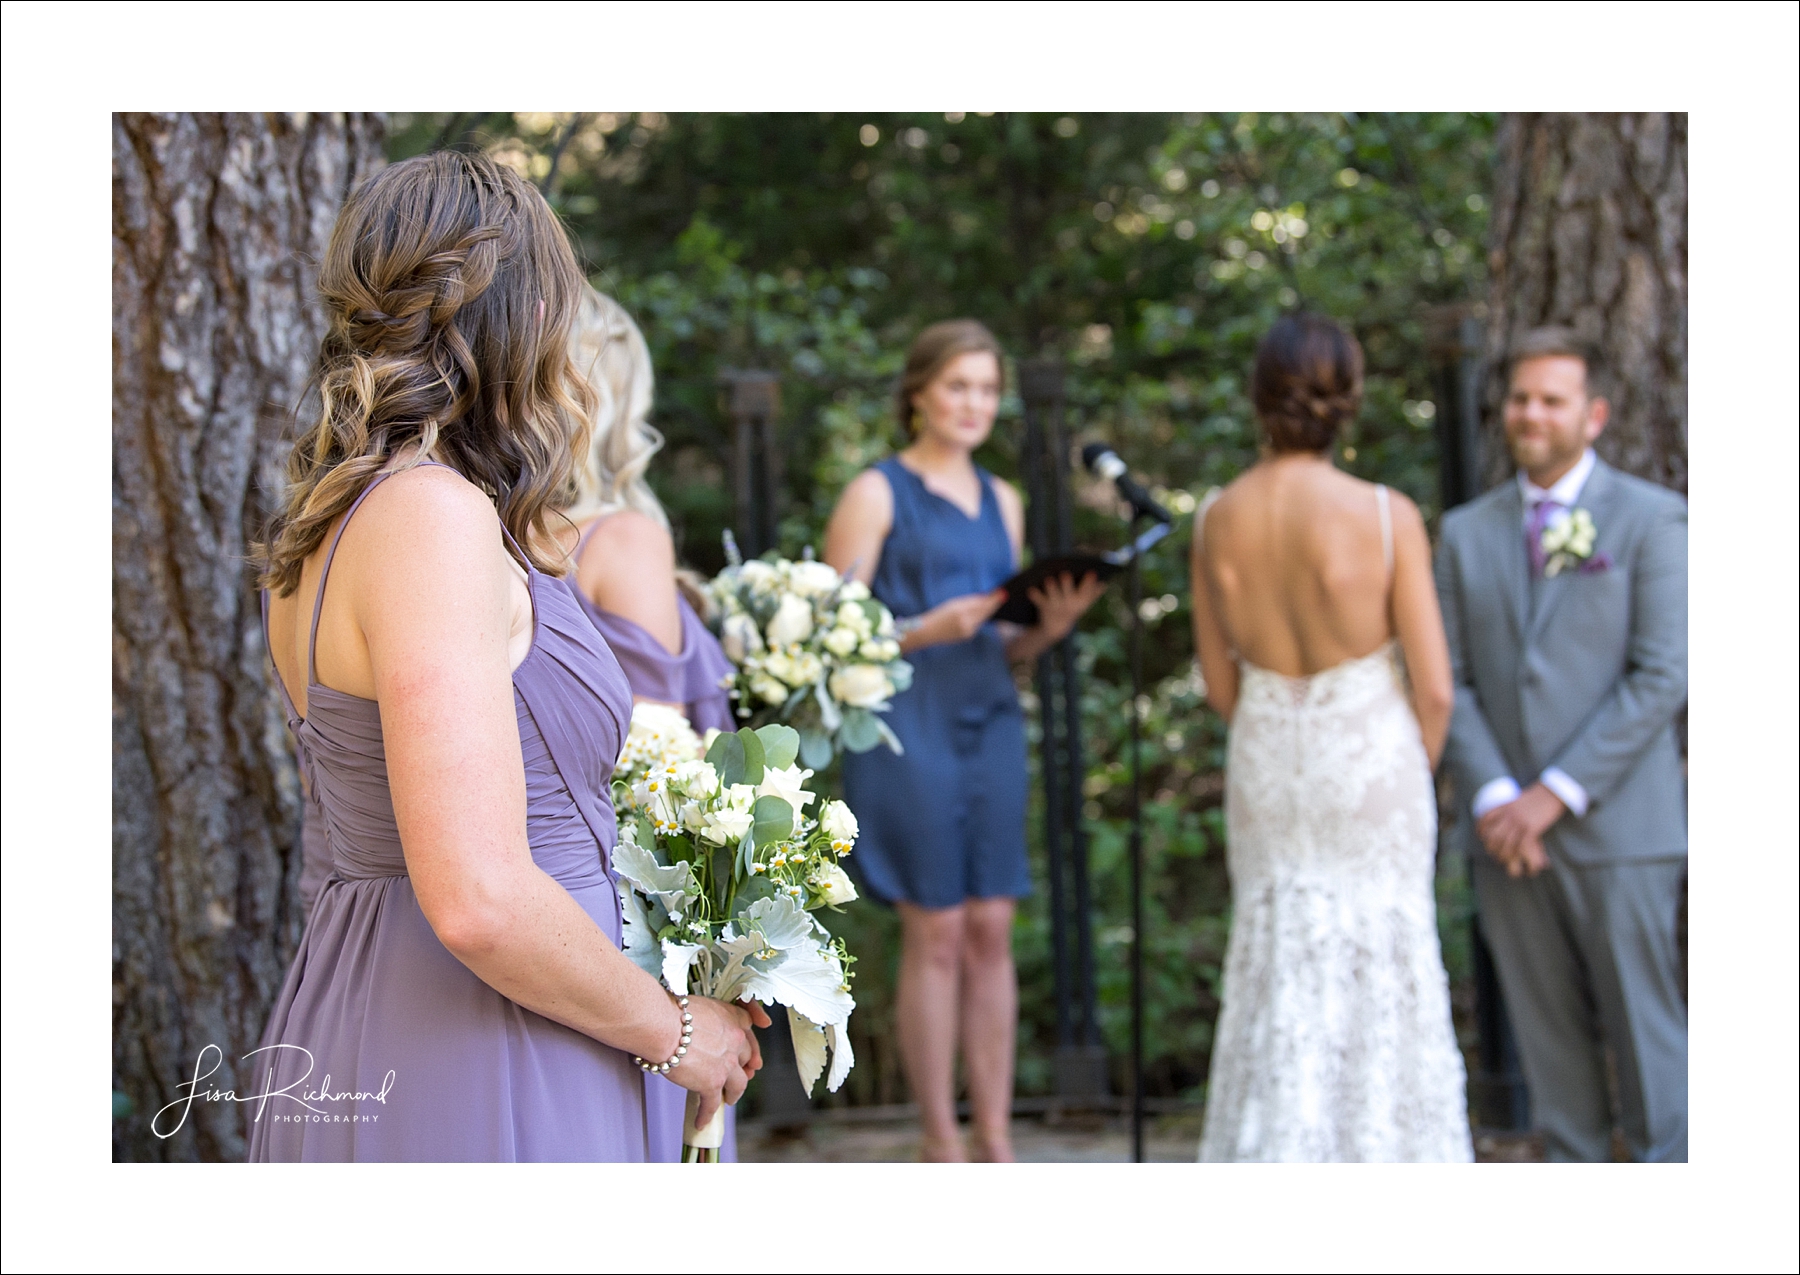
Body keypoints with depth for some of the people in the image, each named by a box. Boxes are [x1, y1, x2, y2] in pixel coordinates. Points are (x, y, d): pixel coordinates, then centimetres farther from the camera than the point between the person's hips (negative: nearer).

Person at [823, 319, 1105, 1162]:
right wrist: (930, 629, -20)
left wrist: (1049, 625, 0)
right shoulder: (877, 493, -2)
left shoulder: (1001, 502, 17)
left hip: (990, 725, 6)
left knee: (991, 932, 4)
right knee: (936, 934, -4)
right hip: (908, 727, -6)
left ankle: (995, 1140, 10)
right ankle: (940, 1145, 4)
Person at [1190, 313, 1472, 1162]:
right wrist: (1419, 776, 6)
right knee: (1381, 976, 8)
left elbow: (1219, 683, 3)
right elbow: (1433, 685, -13)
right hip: (1372, 761, -3)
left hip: (1264, 765, 3)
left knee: (1278, 977, 14)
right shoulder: (1387, 516, -16)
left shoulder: (1217, 520, -5)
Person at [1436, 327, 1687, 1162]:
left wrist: (1556, 795, -14)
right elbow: (1451, 682, 7)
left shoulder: (1652, 520, -1)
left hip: (1615, 825, -4)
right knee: (1548, 1039, 7)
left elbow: (1663, 678, -9)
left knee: (1645, 1032, -1)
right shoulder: (1466, 532, 12)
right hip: (1507, 835, 4)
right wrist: (1492, 798, -10)